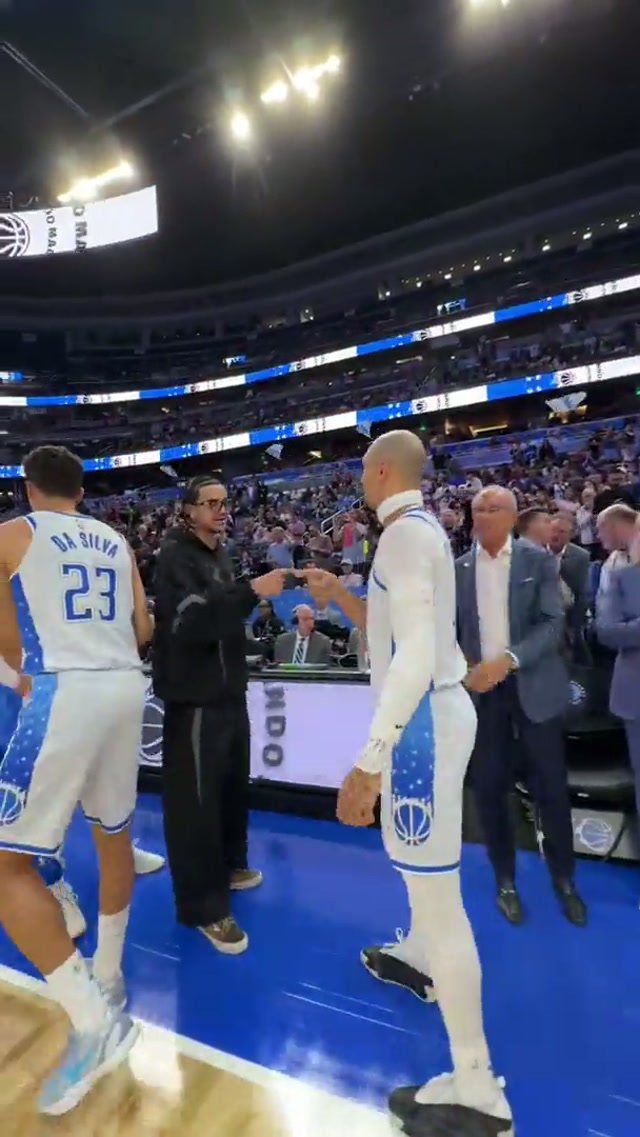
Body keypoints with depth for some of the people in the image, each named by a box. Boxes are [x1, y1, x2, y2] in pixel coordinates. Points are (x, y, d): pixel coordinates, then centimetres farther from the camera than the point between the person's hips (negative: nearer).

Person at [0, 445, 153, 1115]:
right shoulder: (116, 543, 15)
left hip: (65, 692, -6)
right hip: (125, 687, 6)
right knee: (113, 832, 21)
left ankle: (92, 1021, 2)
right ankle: (107, 980, 38)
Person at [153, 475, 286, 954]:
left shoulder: (220, 553, 14)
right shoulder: (176, 556, -13)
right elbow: (193, 620, -28)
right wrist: (251, 592, -34)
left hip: (228, 689, 9)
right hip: (194, 695, -9)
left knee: (232, 783, 19)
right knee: (196, 797, 0)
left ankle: (228, 864, 39)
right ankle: (204, 905, 14)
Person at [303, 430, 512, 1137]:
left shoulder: (405, 531, -17)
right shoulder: (419, 530, 14)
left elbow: (417, 652, -29)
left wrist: (369, 759, -31)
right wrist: (339, 596, 18)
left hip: (423, 720, -11)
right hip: (433, 712, 11)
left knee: (437, 890, 0)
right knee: (422, 864, 30)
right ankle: (417, 956, 55)